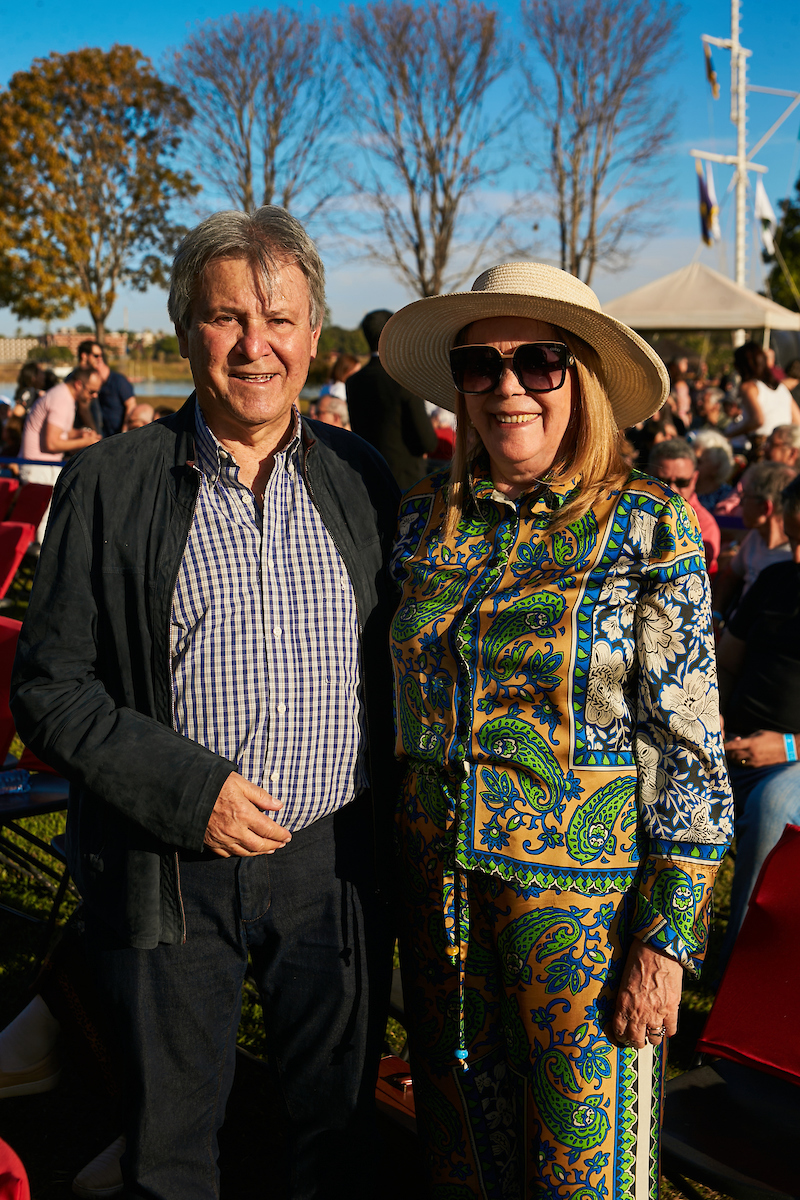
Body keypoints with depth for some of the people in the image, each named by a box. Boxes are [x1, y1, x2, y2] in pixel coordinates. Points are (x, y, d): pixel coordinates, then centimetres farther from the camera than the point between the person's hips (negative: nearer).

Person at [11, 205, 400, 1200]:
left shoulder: (363, 480, 4)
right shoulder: (108, 485, -5)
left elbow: (399, 659, 10)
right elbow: (48, 686, -5)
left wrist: (394, 831, -1)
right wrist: (186, 788, -17)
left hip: (336, 863, 2)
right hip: (170, 876, -2)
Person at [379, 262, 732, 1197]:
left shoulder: (648, 525, -9)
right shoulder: (422, 517, 3)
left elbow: (690, 746, -10)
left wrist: (667, 935, -14)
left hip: (585, 889, -4)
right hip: (439, 876, 4)